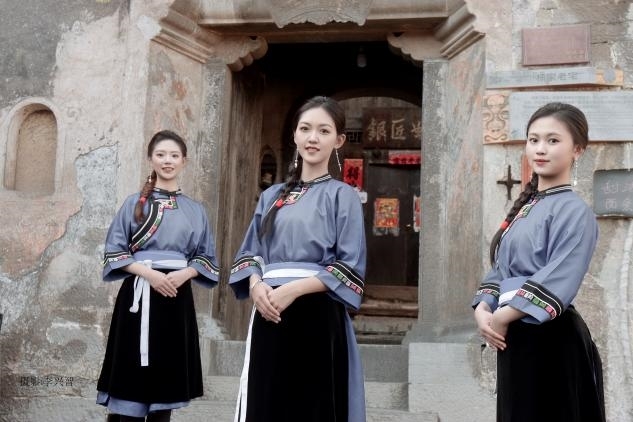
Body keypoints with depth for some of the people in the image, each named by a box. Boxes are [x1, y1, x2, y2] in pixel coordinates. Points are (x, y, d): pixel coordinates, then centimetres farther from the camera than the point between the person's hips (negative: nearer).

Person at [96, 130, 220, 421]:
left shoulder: (195, 210, 10)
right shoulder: (135, 203, 5)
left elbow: (206, 257, 10)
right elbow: (114, 252, 0)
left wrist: (184, 273, -10)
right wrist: (148, 272, -14)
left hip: (178, 296, 2)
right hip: (139, 293, -2)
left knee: (168, 372, 3)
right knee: (132, 375, -5)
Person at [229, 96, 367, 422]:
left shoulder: (342, 196, 1)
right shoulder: (272, 196, 15)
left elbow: (350, 268, -6)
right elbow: (250, 253, 14)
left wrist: (293, 289, -16)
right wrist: (256, 286, -8)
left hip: (317, 317, -4)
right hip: (269, 315, 4)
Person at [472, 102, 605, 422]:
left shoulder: (574, 211, -12)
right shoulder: (524, 208, 13)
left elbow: (556, 284, -21)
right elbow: (500, 270, 13)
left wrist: (500, 318, -17)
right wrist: (483, 311, -4)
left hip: (551, 342, -8)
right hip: (515, 339, 8)